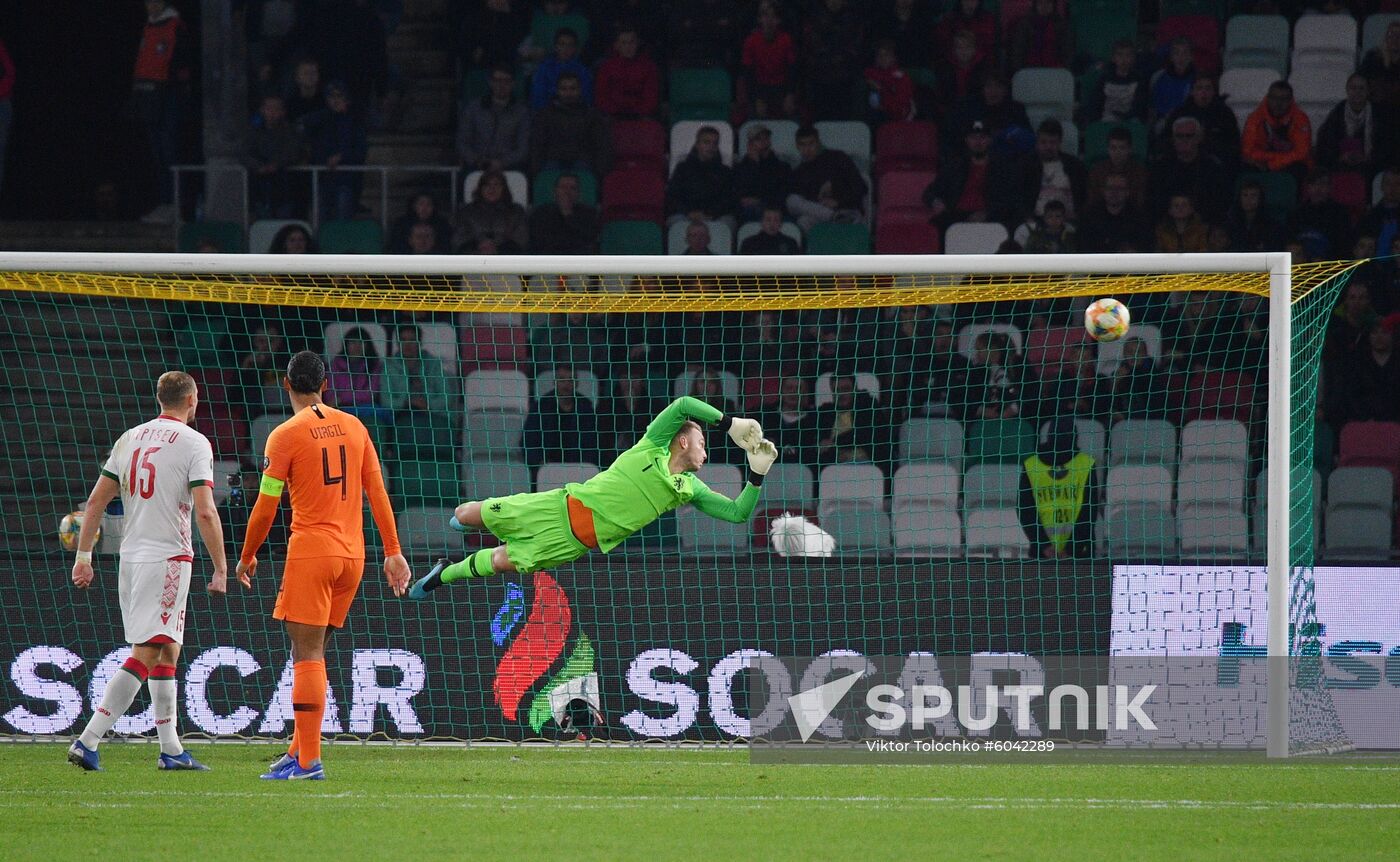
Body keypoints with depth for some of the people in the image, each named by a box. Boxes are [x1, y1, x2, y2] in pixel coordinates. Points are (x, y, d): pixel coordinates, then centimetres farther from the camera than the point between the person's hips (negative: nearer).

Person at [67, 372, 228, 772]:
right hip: (168, 559, -7)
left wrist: (84, 555, 15)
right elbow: (205, 513, -15)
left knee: (167, 652, 17)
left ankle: (171, 749, 17)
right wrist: (220, 569, -10)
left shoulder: (130, 439, 11)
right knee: (146, 656, -10)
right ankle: (87, 741, -19)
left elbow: (96, 501, 10)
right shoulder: (194, 443, -8)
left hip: (130, 557, 7)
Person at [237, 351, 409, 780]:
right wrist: (393, 551, 14)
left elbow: (265, 508, -3)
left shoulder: (285, 435, -5)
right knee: (311, 654, 13)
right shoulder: (353, 427, 10)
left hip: (311, 552, -6)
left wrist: (247, 557, 11)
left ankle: (308, 760, -12)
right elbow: (378, 492, 10)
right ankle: (300, 751, 14)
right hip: (352, 553, 6)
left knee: (307, 654, -7)